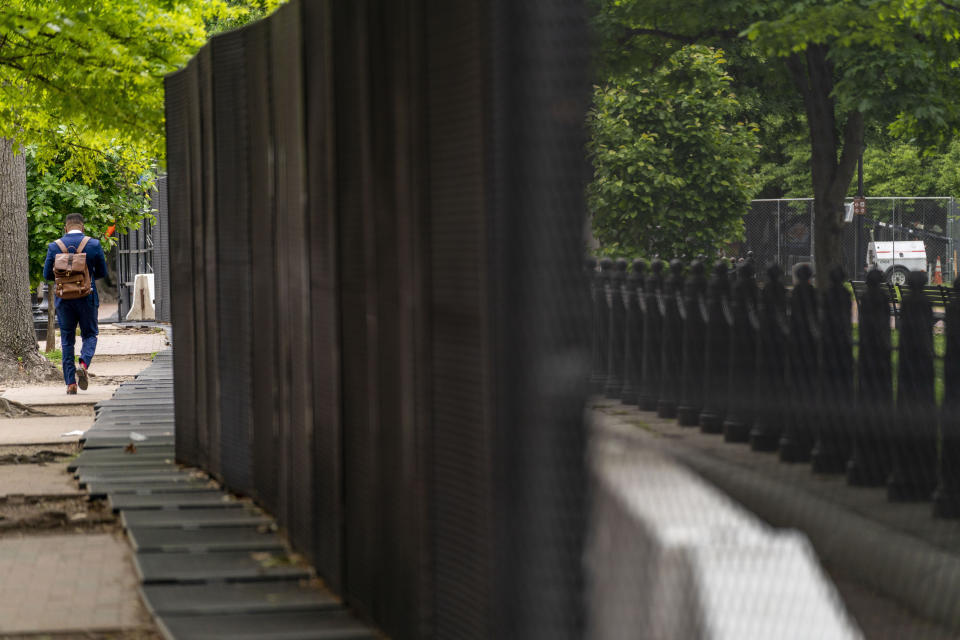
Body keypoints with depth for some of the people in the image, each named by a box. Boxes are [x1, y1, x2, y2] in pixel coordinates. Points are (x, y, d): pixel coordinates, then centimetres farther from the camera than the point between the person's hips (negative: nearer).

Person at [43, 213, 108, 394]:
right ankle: (83, 365, -14)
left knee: (67, 340, 8)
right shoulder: (94, 244, -4)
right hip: (87, 298, -1)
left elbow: (47, 275, 2)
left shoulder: (54, 246, -3)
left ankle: (70, 383, 4)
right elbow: (102, 273, 3)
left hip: (64, 298, 1)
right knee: (90, 335, 14)